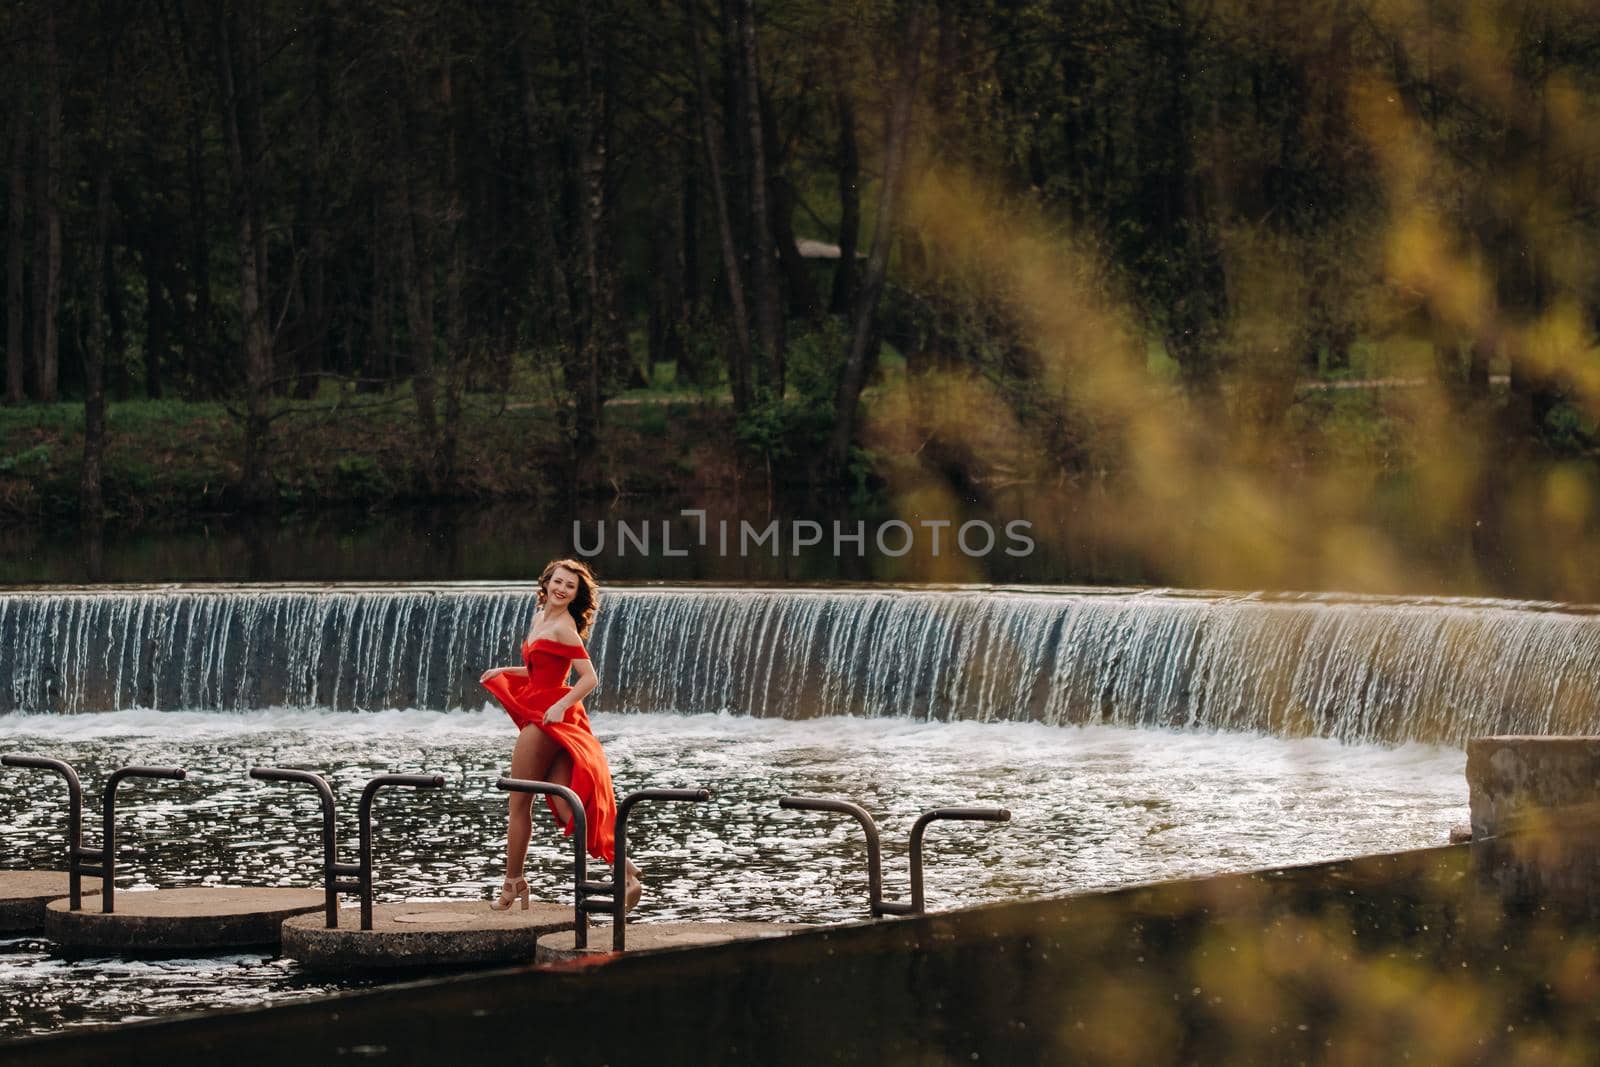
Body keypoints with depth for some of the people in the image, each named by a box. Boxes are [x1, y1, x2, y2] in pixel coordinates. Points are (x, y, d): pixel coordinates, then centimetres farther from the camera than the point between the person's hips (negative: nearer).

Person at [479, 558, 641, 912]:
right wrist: (505, 671, 20)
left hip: (545, 717, -9)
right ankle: (623, 868, -3)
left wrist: (561, 705, -26)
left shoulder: (563, 626, -12)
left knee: (519, 803, 1)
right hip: (539, 714, 9)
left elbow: (590, 677, -17)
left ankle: (513, 883, 10)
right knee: (567, 807, 4)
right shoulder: (540, 618, 16)